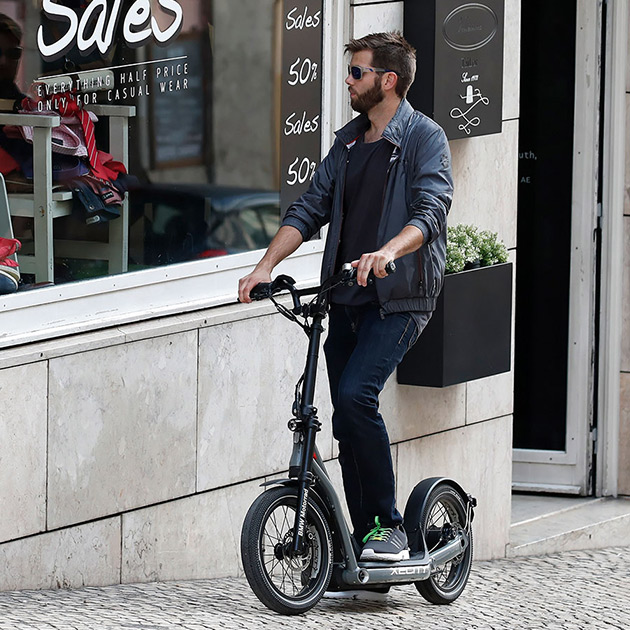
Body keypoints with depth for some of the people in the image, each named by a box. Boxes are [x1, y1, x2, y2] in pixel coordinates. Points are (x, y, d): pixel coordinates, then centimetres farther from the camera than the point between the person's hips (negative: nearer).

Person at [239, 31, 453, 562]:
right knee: (347, 419, 4)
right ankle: (365, 540, 10)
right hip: (346, 299, 7)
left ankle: (388, 527, -15)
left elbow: (431, 211, -20)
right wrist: (266, 266, -1)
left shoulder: (425, 137, -5)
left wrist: (388, 251, -38)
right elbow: (310, 208, 12)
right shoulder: (349, 141, 16)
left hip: (398, 299, -7)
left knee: (356, 395, -24)